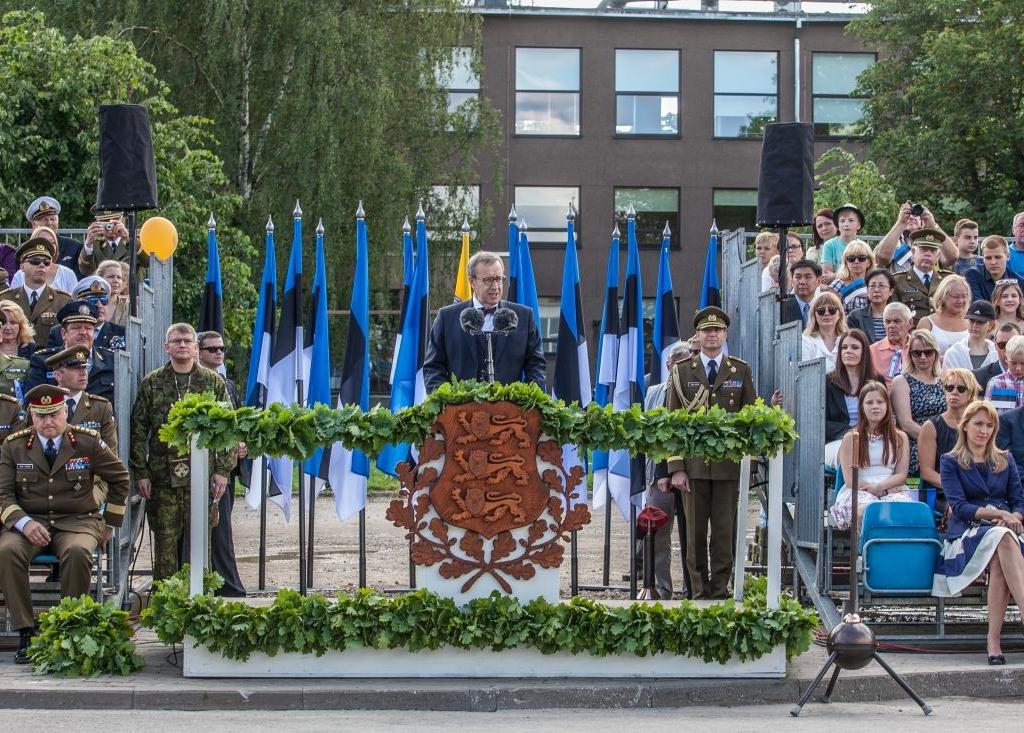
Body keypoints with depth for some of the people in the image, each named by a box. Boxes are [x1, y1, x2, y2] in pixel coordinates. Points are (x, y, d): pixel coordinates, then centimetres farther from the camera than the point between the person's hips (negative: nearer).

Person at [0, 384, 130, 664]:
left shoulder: (87, 442, 2)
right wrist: (23, 522, -17)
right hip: (29, 521, 1)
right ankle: (25, 634, -25)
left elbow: (119, 478, 14)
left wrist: (110, 523, 12)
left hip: (77, 522, -1)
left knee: (77, 552, -37)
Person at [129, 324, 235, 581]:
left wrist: (223, 470, -3)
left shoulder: (213, 382, 7)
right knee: (165, 542, 1)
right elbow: (138, 431, 6)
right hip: (162, 478, 0)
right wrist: (140, 473, -1)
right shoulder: (152, 383, 7)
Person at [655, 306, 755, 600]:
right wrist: (675, 468, -4)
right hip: (693, 465, 0)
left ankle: (720, 590, 4)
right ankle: (699, 592, 5)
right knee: (695, 532, 0)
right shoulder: (681, 371, 8)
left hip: (729, 465, 0)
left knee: (724, 532, -1)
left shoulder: (741, 371, 11)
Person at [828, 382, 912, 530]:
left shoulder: (899, 438, 19)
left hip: (893, 490, 2)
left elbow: (901, 475, 8)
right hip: (858, 492, -2)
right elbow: (850, 479, 3)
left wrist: (880, 486, -11)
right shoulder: (851, 439, 13)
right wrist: (872, 489, -10)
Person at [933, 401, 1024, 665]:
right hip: (967, 531, -3)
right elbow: (959, 506, 0)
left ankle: (993, 641, -46)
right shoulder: (950, 462, 13)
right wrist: (997, 514, -15)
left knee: (999, 563, -37)